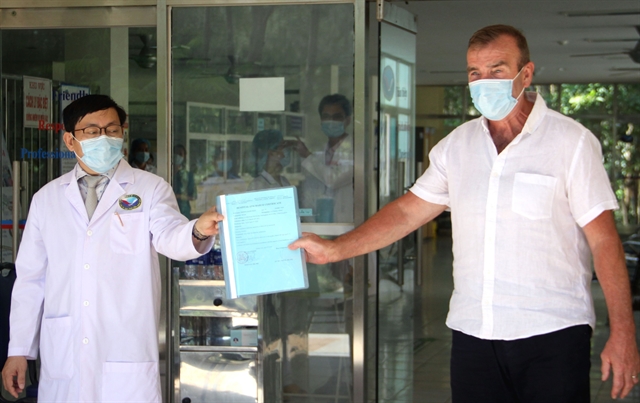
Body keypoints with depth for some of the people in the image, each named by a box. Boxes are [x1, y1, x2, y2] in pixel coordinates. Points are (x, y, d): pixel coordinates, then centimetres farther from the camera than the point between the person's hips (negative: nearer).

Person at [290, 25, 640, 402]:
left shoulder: (570, 141, -4)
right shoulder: (457, 144, 11)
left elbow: (604, 239, -6)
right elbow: (407, 211, 16)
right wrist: (334, 250, 7)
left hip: (553, 332, -4)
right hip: (473, 332, 4)